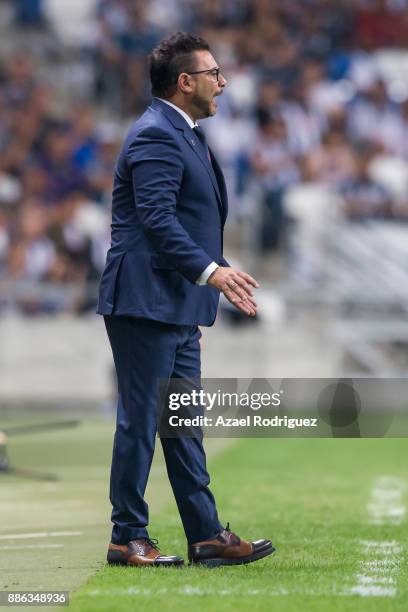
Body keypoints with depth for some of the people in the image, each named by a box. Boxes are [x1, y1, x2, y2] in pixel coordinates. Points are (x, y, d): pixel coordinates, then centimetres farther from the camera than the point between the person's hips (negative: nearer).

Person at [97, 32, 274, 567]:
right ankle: (128, 538, 1)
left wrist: (220, 274, 23)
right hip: (144, 302, -10)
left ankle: (206, 535, 13)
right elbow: (157, 220, -24)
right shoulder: (156, 136, -14)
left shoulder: (184, 136, 19)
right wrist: (211, 271, -31)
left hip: (176, 308, 10)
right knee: (140, 420, -5)